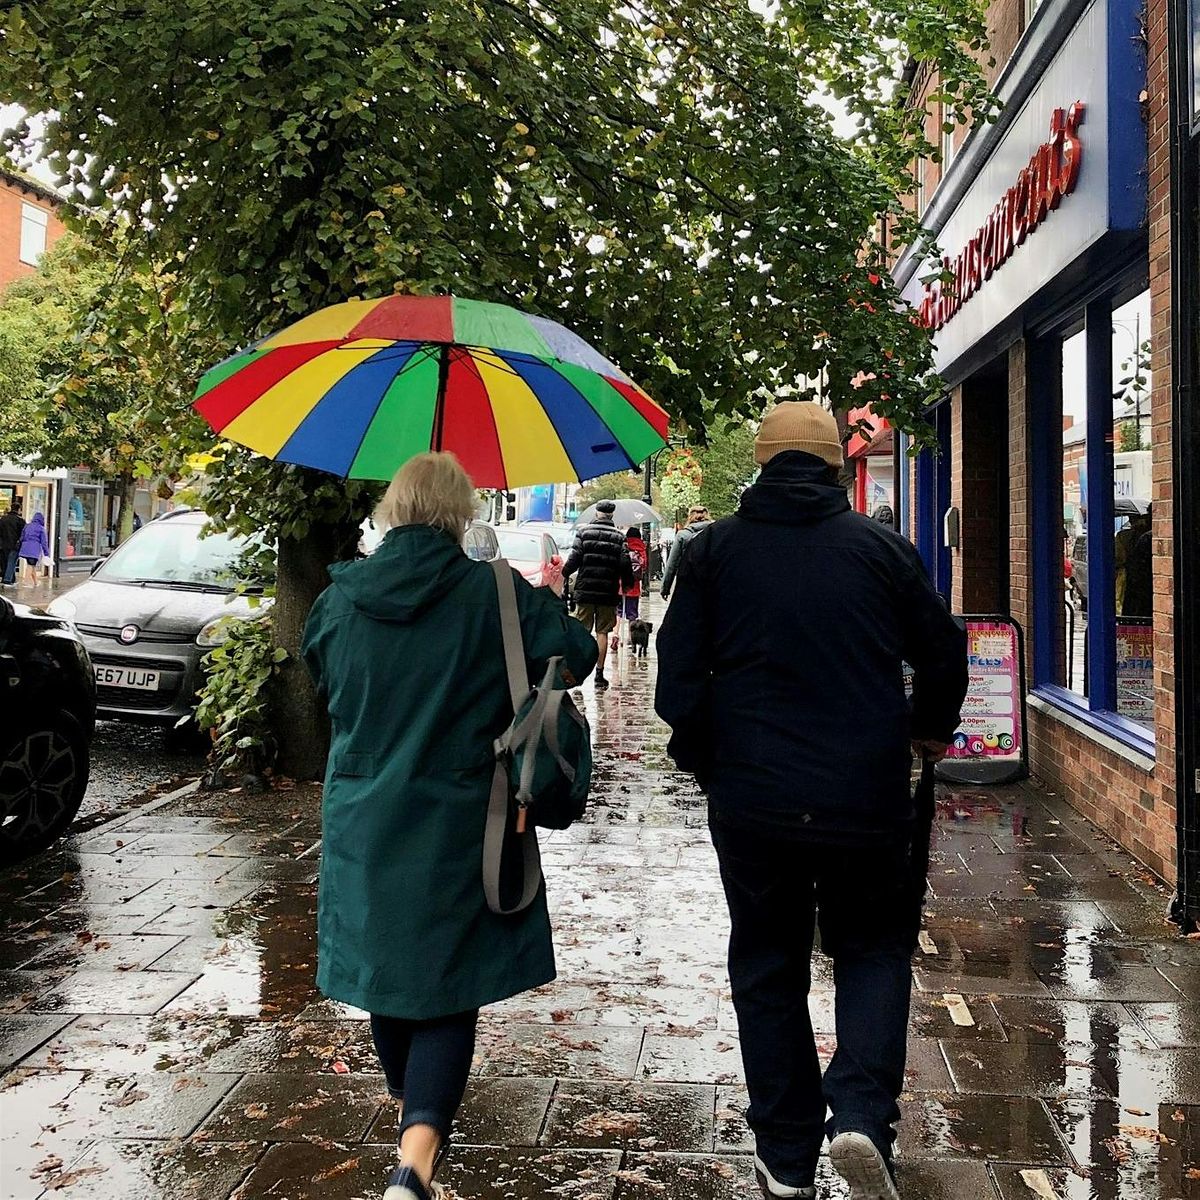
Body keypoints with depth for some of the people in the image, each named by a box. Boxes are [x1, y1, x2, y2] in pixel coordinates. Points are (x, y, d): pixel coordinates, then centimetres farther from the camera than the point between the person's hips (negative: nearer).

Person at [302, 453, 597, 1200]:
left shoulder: (342, 596, -1)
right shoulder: (490, 593, -11)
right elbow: (576, 655, -8)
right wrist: (543, 605, 11)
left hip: (363, 824, 4)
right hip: (455, 829, -3)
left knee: (385, 973, 20)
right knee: (447, 995, 3)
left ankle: (415, 1120, 41)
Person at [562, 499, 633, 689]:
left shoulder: (584, 532, 0)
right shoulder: (619, 536, 1)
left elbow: (574, 558, -5)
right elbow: (625, 564, -4)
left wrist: (564, 573, 12)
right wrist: (627, 583, 11)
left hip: (585, 590, 0)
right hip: (608, 592, 0)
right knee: (602, 632, 4)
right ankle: (599, 673, 3)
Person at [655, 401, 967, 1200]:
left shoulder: (715, 551, 0)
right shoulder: (881, 548, 0)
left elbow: (679, 681, -2)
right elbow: (944, 654, 7)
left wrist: (707, 766, 14)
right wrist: (930, 732, 27)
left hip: (751, 803, 1)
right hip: (868, 801, 0)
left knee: (768, 968, 15)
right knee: (875, 949, 19)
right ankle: (862, 1113, -1)